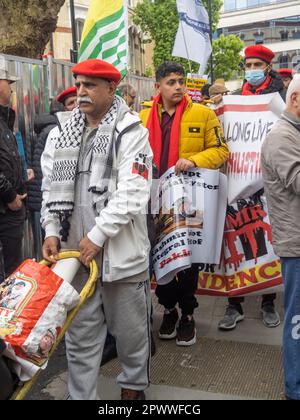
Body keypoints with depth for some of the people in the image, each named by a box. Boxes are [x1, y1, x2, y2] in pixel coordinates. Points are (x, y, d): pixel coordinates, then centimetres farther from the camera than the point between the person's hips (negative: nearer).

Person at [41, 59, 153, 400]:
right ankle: (81, 394, 27)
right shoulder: (64, 133, 11)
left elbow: (132, 193, -15)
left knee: (130, 327, 12)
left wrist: (97, 236, -18)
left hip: (120, 249, -4)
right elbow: (52, 186, 11)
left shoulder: (131, 132, -6)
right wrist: (52, 230, -2)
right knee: (80, 331, 11)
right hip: (74, 248, 4)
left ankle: (134, 385, 36)